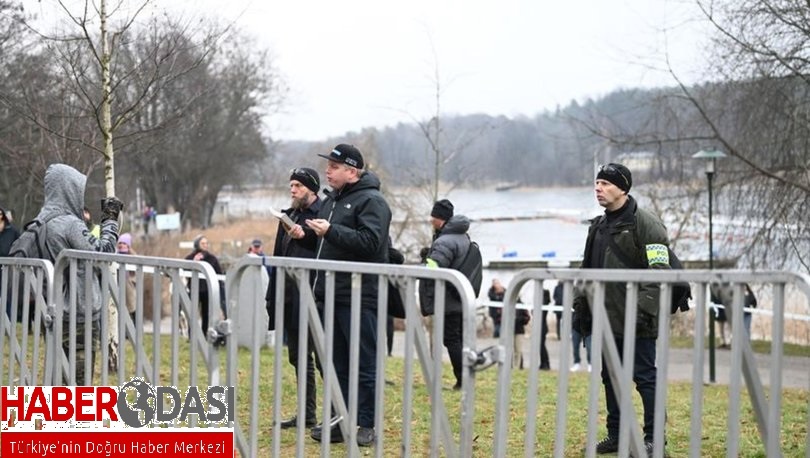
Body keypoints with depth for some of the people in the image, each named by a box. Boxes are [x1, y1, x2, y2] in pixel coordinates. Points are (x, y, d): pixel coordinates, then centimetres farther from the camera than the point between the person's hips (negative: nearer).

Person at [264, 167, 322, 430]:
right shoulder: (288, 216, 18)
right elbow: (279, 256, 21)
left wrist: (305, 236, -26)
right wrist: (272, 294, 18)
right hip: (289, 294, 9)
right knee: (297, 356, 13)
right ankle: (307, 414, 22)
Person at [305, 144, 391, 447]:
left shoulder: (371, 201, -8)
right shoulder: (332, 199, 19)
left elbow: (370, 241, -22)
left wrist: (331, 231, -24)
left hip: (360, 297, -9)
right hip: (333, 295, 9)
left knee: (365, 364, -3)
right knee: (338, 363, 13)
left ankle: (367, 425, 3)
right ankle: (339, 421, 20)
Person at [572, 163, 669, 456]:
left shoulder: (646, 224, -9)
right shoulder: (598, 226, 16)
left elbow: (659, 270, -15)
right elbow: (588, 270, 22)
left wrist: (644, 308, -22)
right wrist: (581, 304, 17)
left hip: (635, 321, -8)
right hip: (607, 318, 8)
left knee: (645, 377, -3)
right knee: (610, 377, 13)